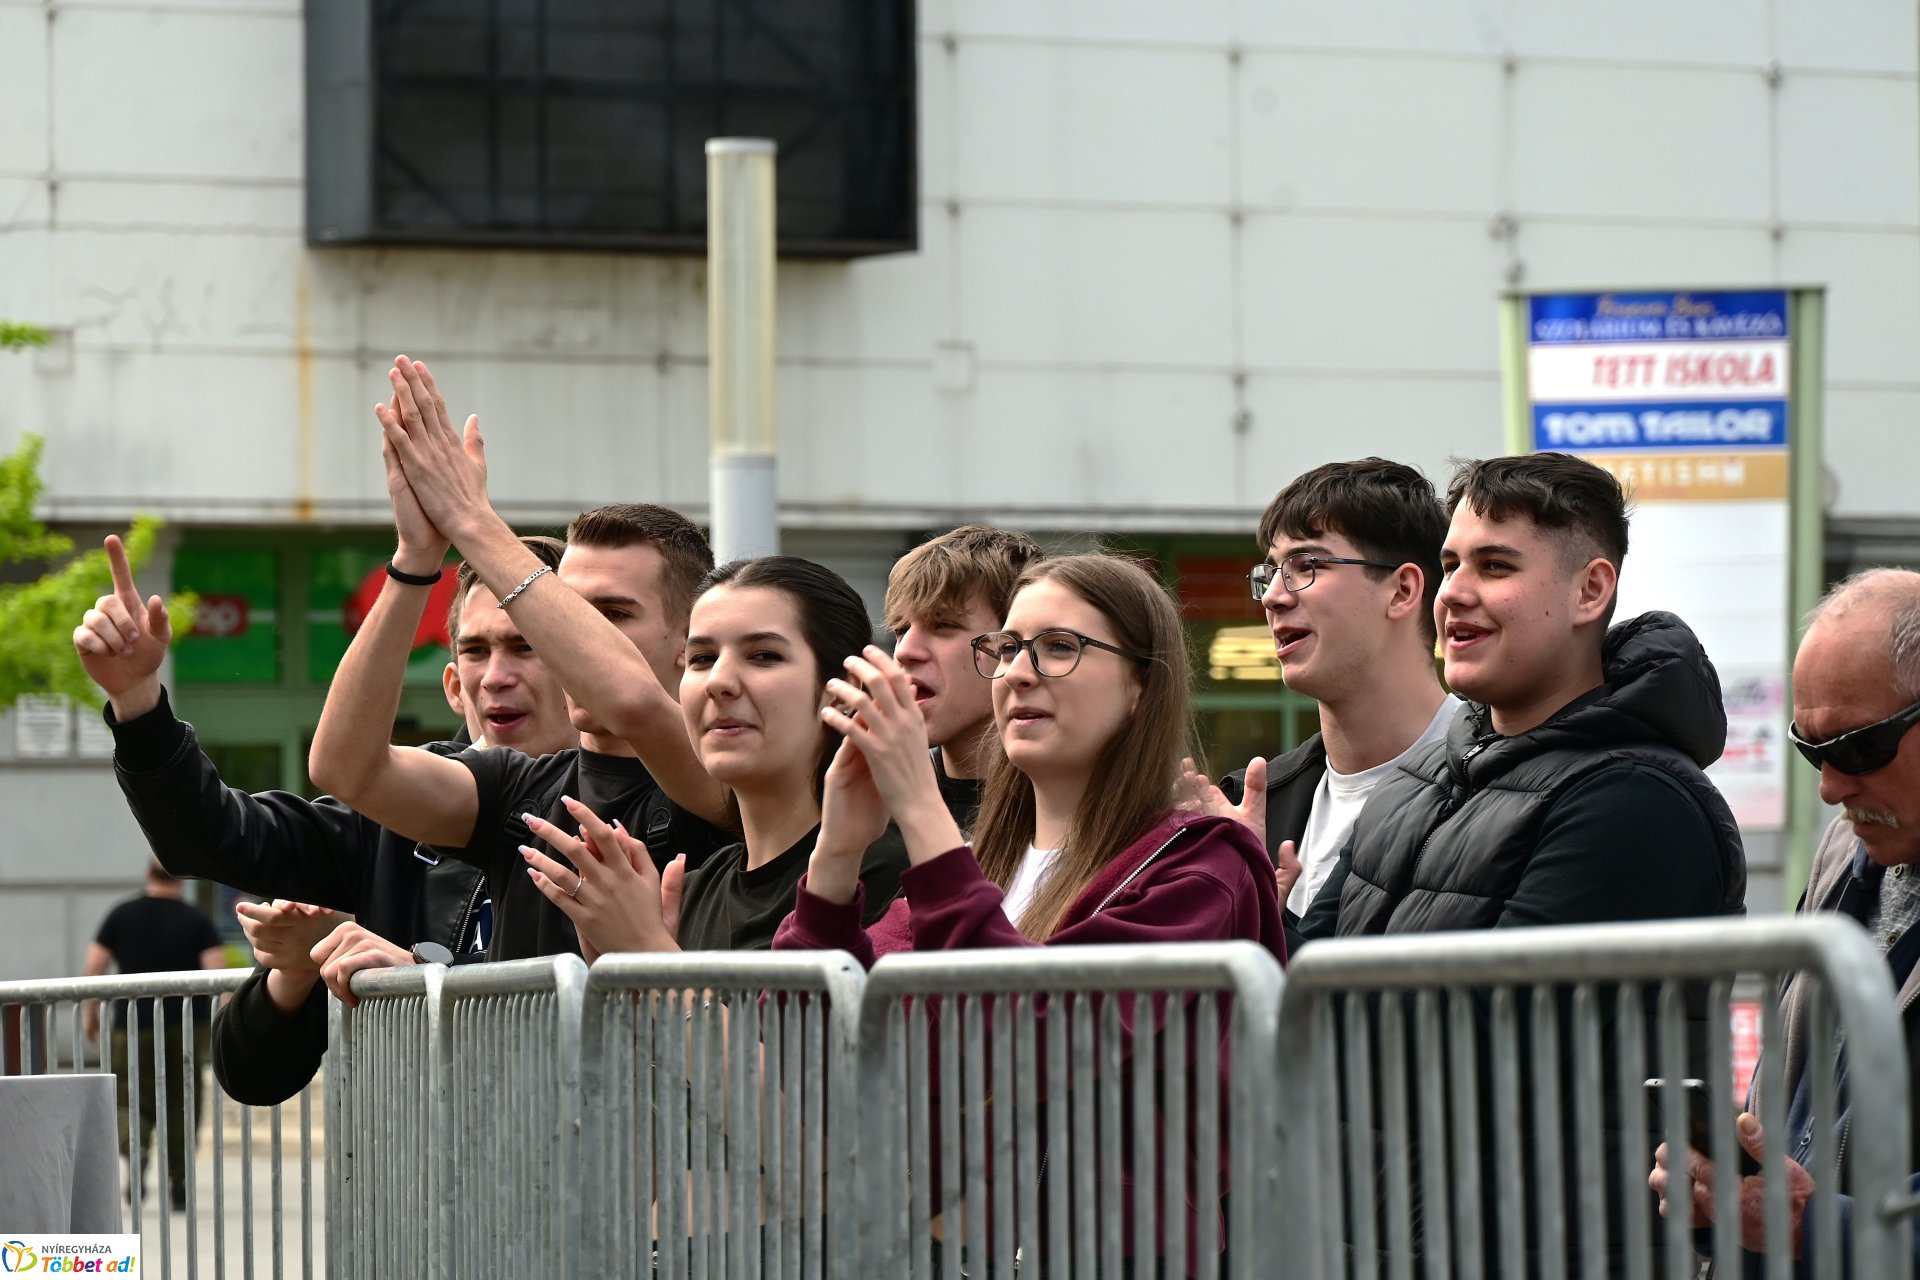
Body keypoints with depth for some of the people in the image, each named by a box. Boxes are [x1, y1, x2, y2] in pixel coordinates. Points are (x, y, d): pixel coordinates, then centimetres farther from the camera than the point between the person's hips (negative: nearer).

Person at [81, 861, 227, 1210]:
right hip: (186, 1024, 0)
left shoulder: (122, 916, 4)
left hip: (133, 1024, 0)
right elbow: (218, 969, -8)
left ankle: (134, 1145, -27)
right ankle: (179, 1185, 10)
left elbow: (93, 967, 0)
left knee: (132, 1099, 6)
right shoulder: (196, 919, 2)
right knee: (182, 1103, 11)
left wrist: (91, 1011, 10)